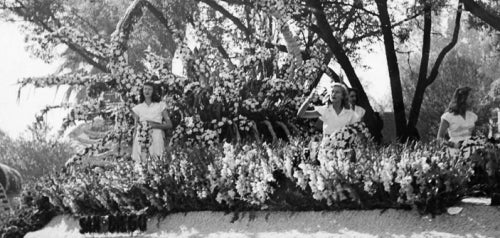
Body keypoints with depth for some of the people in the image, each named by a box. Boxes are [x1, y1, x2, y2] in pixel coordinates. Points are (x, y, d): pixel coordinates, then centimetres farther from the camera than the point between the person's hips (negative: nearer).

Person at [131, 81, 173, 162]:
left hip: (156, 137, -1)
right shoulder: (138, 108, 13)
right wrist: (133, 146, 7)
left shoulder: (160, 106, 8)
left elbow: (169, 125, 5)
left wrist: (155, 125, -10)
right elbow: (136, 127, 14)